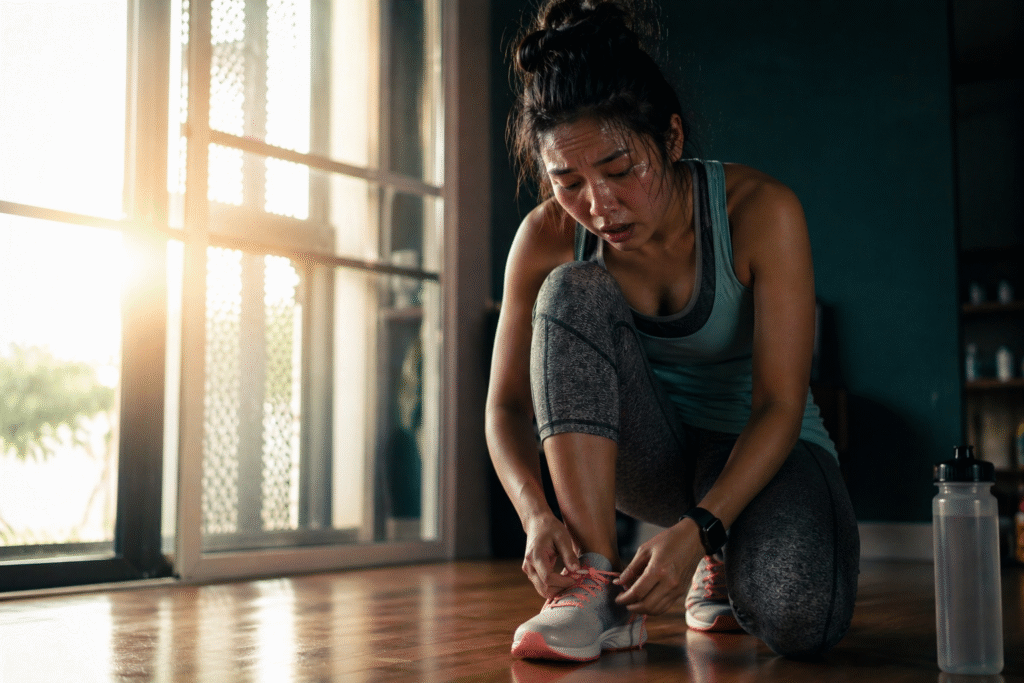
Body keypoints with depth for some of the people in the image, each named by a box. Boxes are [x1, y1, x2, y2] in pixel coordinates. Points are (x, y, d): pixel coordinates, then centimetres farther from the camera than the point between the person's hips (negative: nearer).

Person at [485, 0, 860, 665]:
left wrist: (699, 529, -37)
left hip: (757, 448, -2)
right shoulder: (547, 238, -15)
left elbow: (780, 405, -24)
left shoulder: (761, 210, -23)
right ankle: (599, 585, -27)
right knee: (575, 292, -28)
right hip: (644, 454, 3)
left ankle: (725, 565, 5)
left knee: (797, 617, -35)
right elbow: (507, 404, -10)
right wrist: (535, 512, -30)